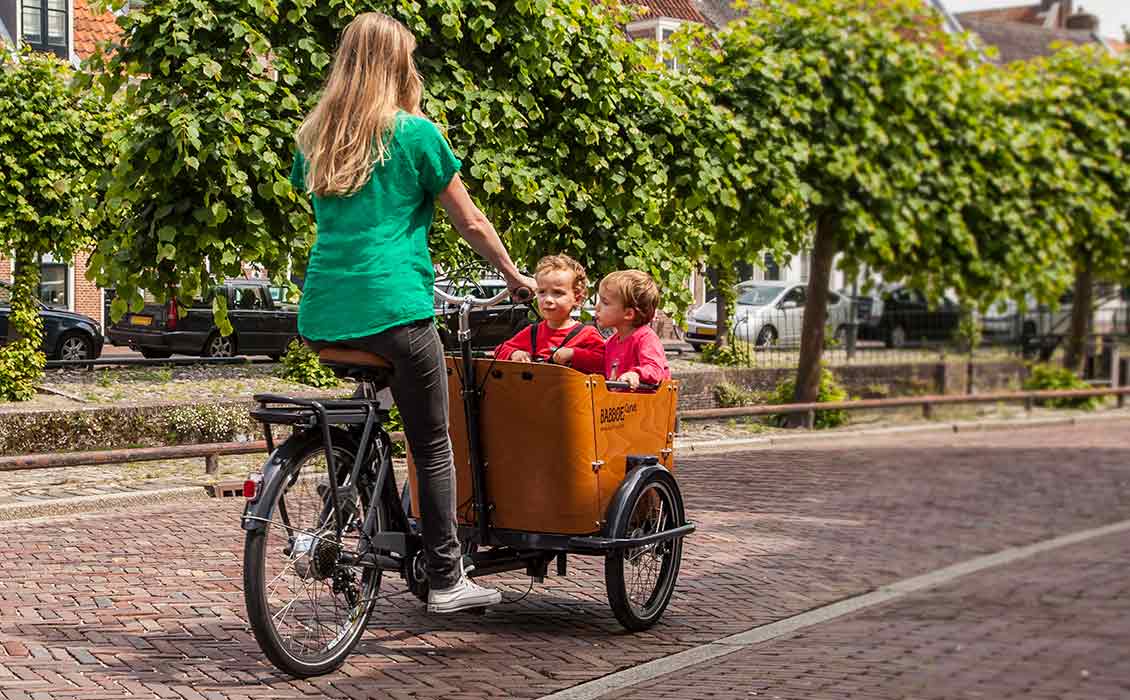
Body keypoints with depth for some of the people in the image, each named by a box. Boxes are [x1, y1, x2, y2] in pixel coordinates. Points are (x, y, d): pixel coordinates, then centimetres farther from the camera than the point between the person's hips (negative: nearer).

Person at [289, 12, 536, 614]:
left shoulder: (314, 136, 14)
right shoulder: (414, 132, -1)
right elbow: (470, 223, 4)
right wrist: (515, 277, 18)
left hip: (322, 318, 5)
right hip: (393, 309, -5)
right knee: (432, 445, 4)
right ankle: (447, 580, 8)